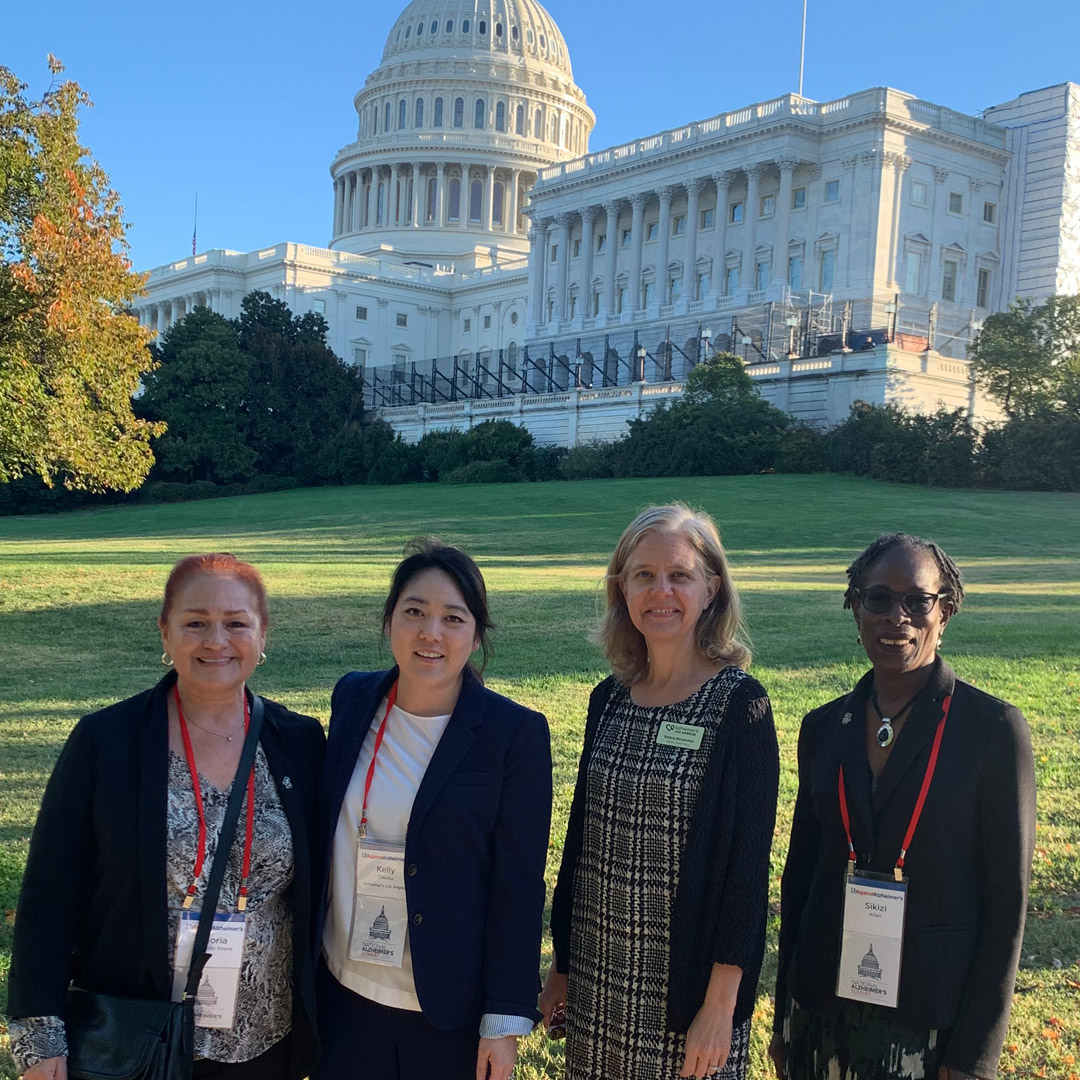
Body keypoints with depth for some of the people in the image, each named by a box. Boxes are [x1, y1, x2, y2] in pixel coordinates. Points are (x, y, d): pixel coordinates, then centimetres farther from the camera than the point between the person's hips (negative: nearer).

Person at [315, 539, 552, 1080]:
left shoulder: (516, 733, -13)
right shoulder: (352, 699, -1)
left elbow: (519, 888, -11)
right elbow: (327, 829, 10)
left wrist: (506, 1019, -10)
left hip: (452, 1011, -3)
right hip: (345, 996, 4)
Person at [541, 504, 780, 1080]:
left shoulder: (739, 703, -12)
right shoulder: (609, 699, 3)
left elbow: (748, 861, -13)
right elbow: (581, 835, 9)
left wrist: (721, 1005, -15)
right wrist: (561, 965, 11)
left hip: (688, 976, -5)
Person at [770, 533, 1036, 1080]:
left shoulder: (993, 728, -10)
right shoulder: (824, 728, 2)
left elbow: (1006, 901, -9)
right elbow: (800, 872, 8)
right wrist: (784, 1019, 10)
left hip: (932, 1024, -3)